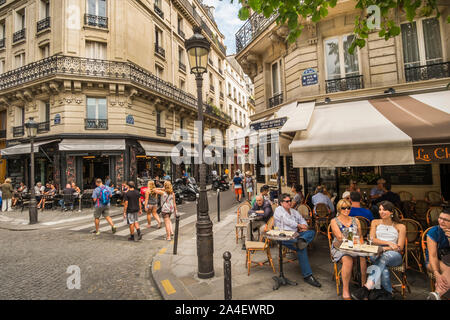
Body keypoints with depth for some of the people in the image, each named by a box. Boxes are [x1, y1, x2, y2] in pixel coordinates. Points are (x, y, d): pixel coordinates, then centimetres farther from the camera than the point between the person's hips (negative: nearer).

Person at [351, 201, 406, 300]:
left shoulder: (400, 227, 10)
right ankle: (388, 292, -23)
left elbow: (400, 248, 1)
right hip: (376, 254, 2)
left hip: (394, 255, -1)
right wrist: (388, 243, -11)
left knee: (384, 257, -38)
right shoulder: (375, 223, 16)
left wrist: (385, 248, -16)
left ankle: (367, 288, -47)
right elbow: (372, 239, 3)